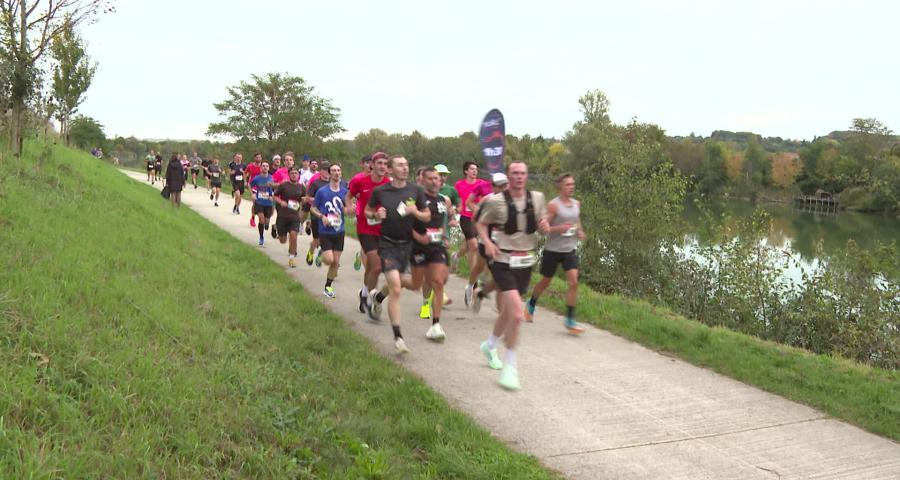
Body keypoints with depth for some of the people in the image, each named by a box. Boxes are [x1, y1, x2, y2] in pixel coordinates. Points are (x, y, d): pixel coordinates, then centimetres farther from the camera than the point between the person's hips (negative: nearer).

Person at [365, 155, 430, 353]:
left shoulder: (415, 191, 0)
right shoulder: (380, 191, -4)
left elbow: (427, 217, 5)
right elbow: (367, 211, 11)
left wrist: (415, 212, -15)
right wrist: (376, 214, -11)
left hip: (406, 244, 4)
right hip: (387, 244, -4)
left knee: (398, 283, 18)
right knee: (395, 289, -14)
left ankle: (377, 297, 51)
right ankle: (398, 337, -9)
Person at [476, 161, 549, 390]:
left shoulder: (537, 198, 3)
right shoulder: (496, 201, -8)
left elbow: (542, 226, 15)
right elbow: (481, 224, 6)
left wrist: (545, 227, -9)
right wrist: (487, 242, -12)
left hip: (526, 262, 5)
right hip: (504, 261, -5)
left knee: (508, 312, 20)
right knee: (517, 314, -19)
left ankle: (490, 345, 48)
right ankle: (510, 367, -4)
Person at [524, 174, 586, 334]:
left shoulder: (577, 204, 6)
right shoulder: (553, 205, -12)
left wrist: (580, 232, 6)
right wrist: (559, 228, -27)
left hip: (570, 250, 4)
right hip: (552, 250, -4)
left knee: (573, 282, -11)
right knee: (545, 282, 11)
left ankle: (570, 320, -6)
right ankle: (531, 305, 40)